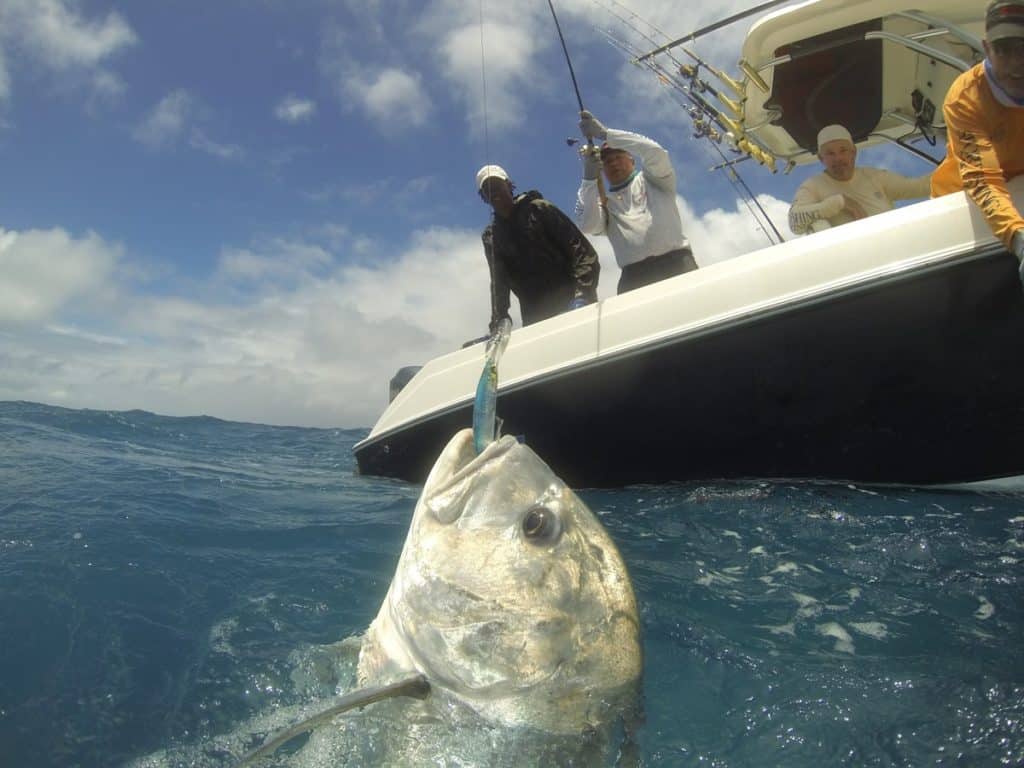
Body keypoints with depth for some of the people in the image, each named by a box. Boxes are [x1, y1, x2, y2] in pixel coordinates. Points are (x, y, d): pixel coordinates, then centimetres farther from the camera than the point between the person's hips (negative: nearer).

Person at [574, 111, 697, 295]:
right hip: (634, 275, 1)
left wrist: (605, 133, 1)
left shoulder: (650, 180, 23)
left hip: (675, 263, -1)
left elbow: (655, 152, 2)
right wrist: (590, 175, 1)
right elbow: (587, 225, 3)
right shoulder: (603, 202, 24)